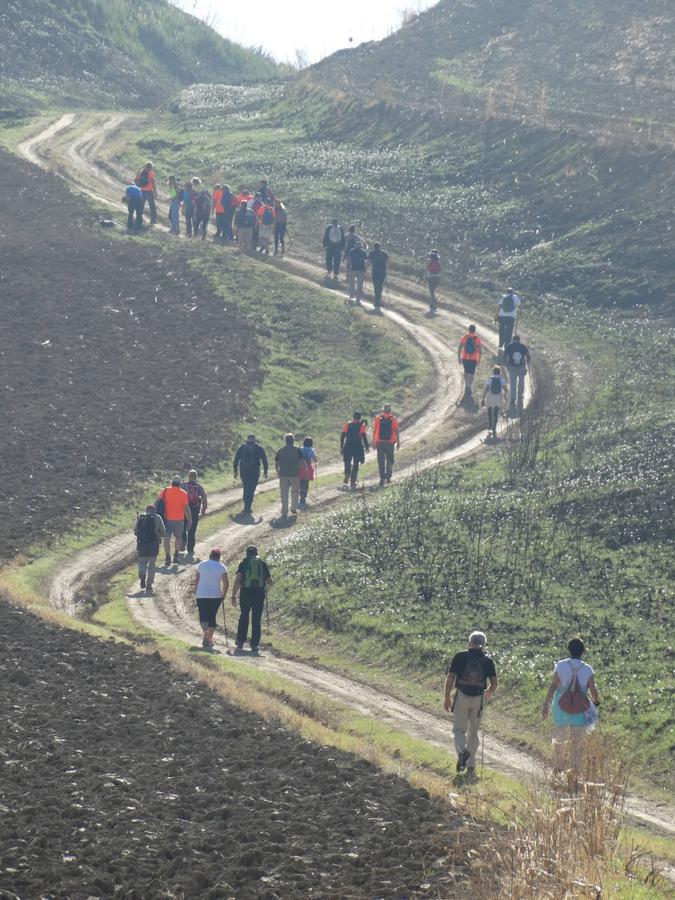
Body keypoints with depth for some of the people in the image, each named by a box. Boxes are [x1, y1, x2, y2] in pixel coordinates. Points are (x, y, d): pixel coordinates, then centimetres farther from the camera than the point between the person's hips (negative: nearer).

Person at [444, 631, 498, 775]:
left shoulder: (460, 657, -1)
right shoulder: (487, 661, 3)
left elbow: (450, 678, -4)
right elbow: (494, 684, 3)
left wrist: (447, 697, 4)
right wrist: (488, 694, 24)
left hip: (461, 697, -2)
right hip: (478, 698, 2)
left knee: (459, 730, 4)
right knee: (473, 732, 13)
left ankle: (462, 750, -27)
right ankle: (471, 766, 12)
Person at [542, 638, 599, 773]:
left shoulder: (561, 666, -10)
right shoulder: (587, 670, -9)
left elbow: (553, 686, -10)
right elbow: (593, 690, -5)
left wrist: (545, 704, -3)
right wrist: (596, 702, 16)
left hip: (561, 707, 1)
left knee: (559, 738, 18)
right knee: (577, 742, 10)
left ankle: (558, 768, 25)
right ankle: (575, 771, 10)